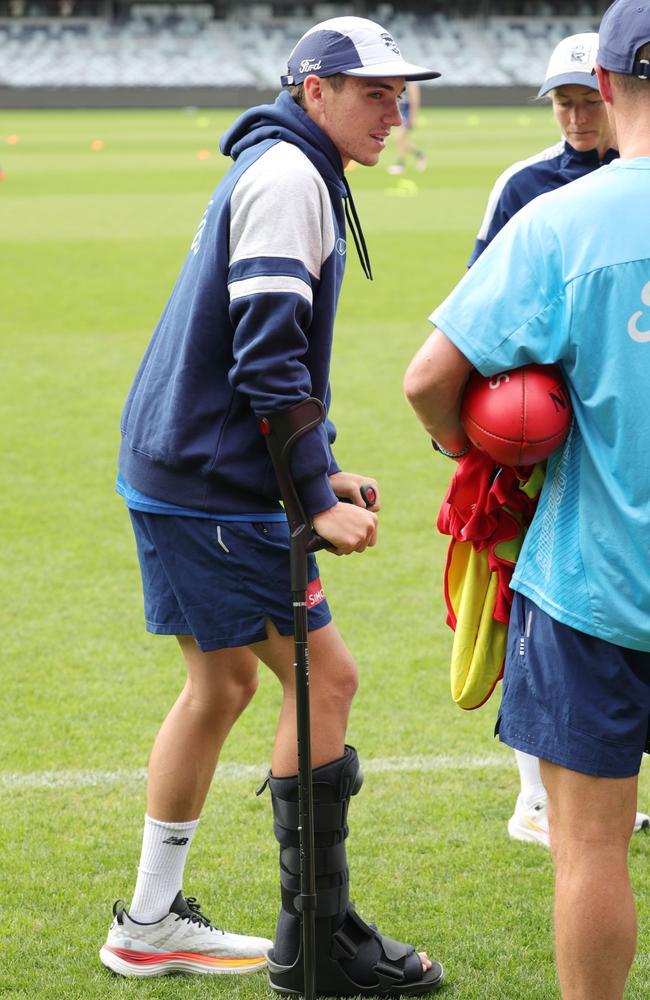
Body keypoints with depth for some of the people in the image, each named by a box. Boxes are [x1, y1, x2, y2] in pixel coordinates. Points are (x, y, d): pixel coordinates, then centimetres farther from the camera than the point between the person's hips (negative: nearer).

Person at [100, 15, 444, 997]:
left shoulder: (279, 171, 18)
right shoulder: (287, 176, -14)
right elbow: (266, 358, -22)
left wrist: (317, 470, 18)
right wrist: (315, 497, -20)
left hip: (177, 472, 11)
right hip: (213, 484, -11)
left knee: (221, 681, 16)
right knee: (324, 676, -6)